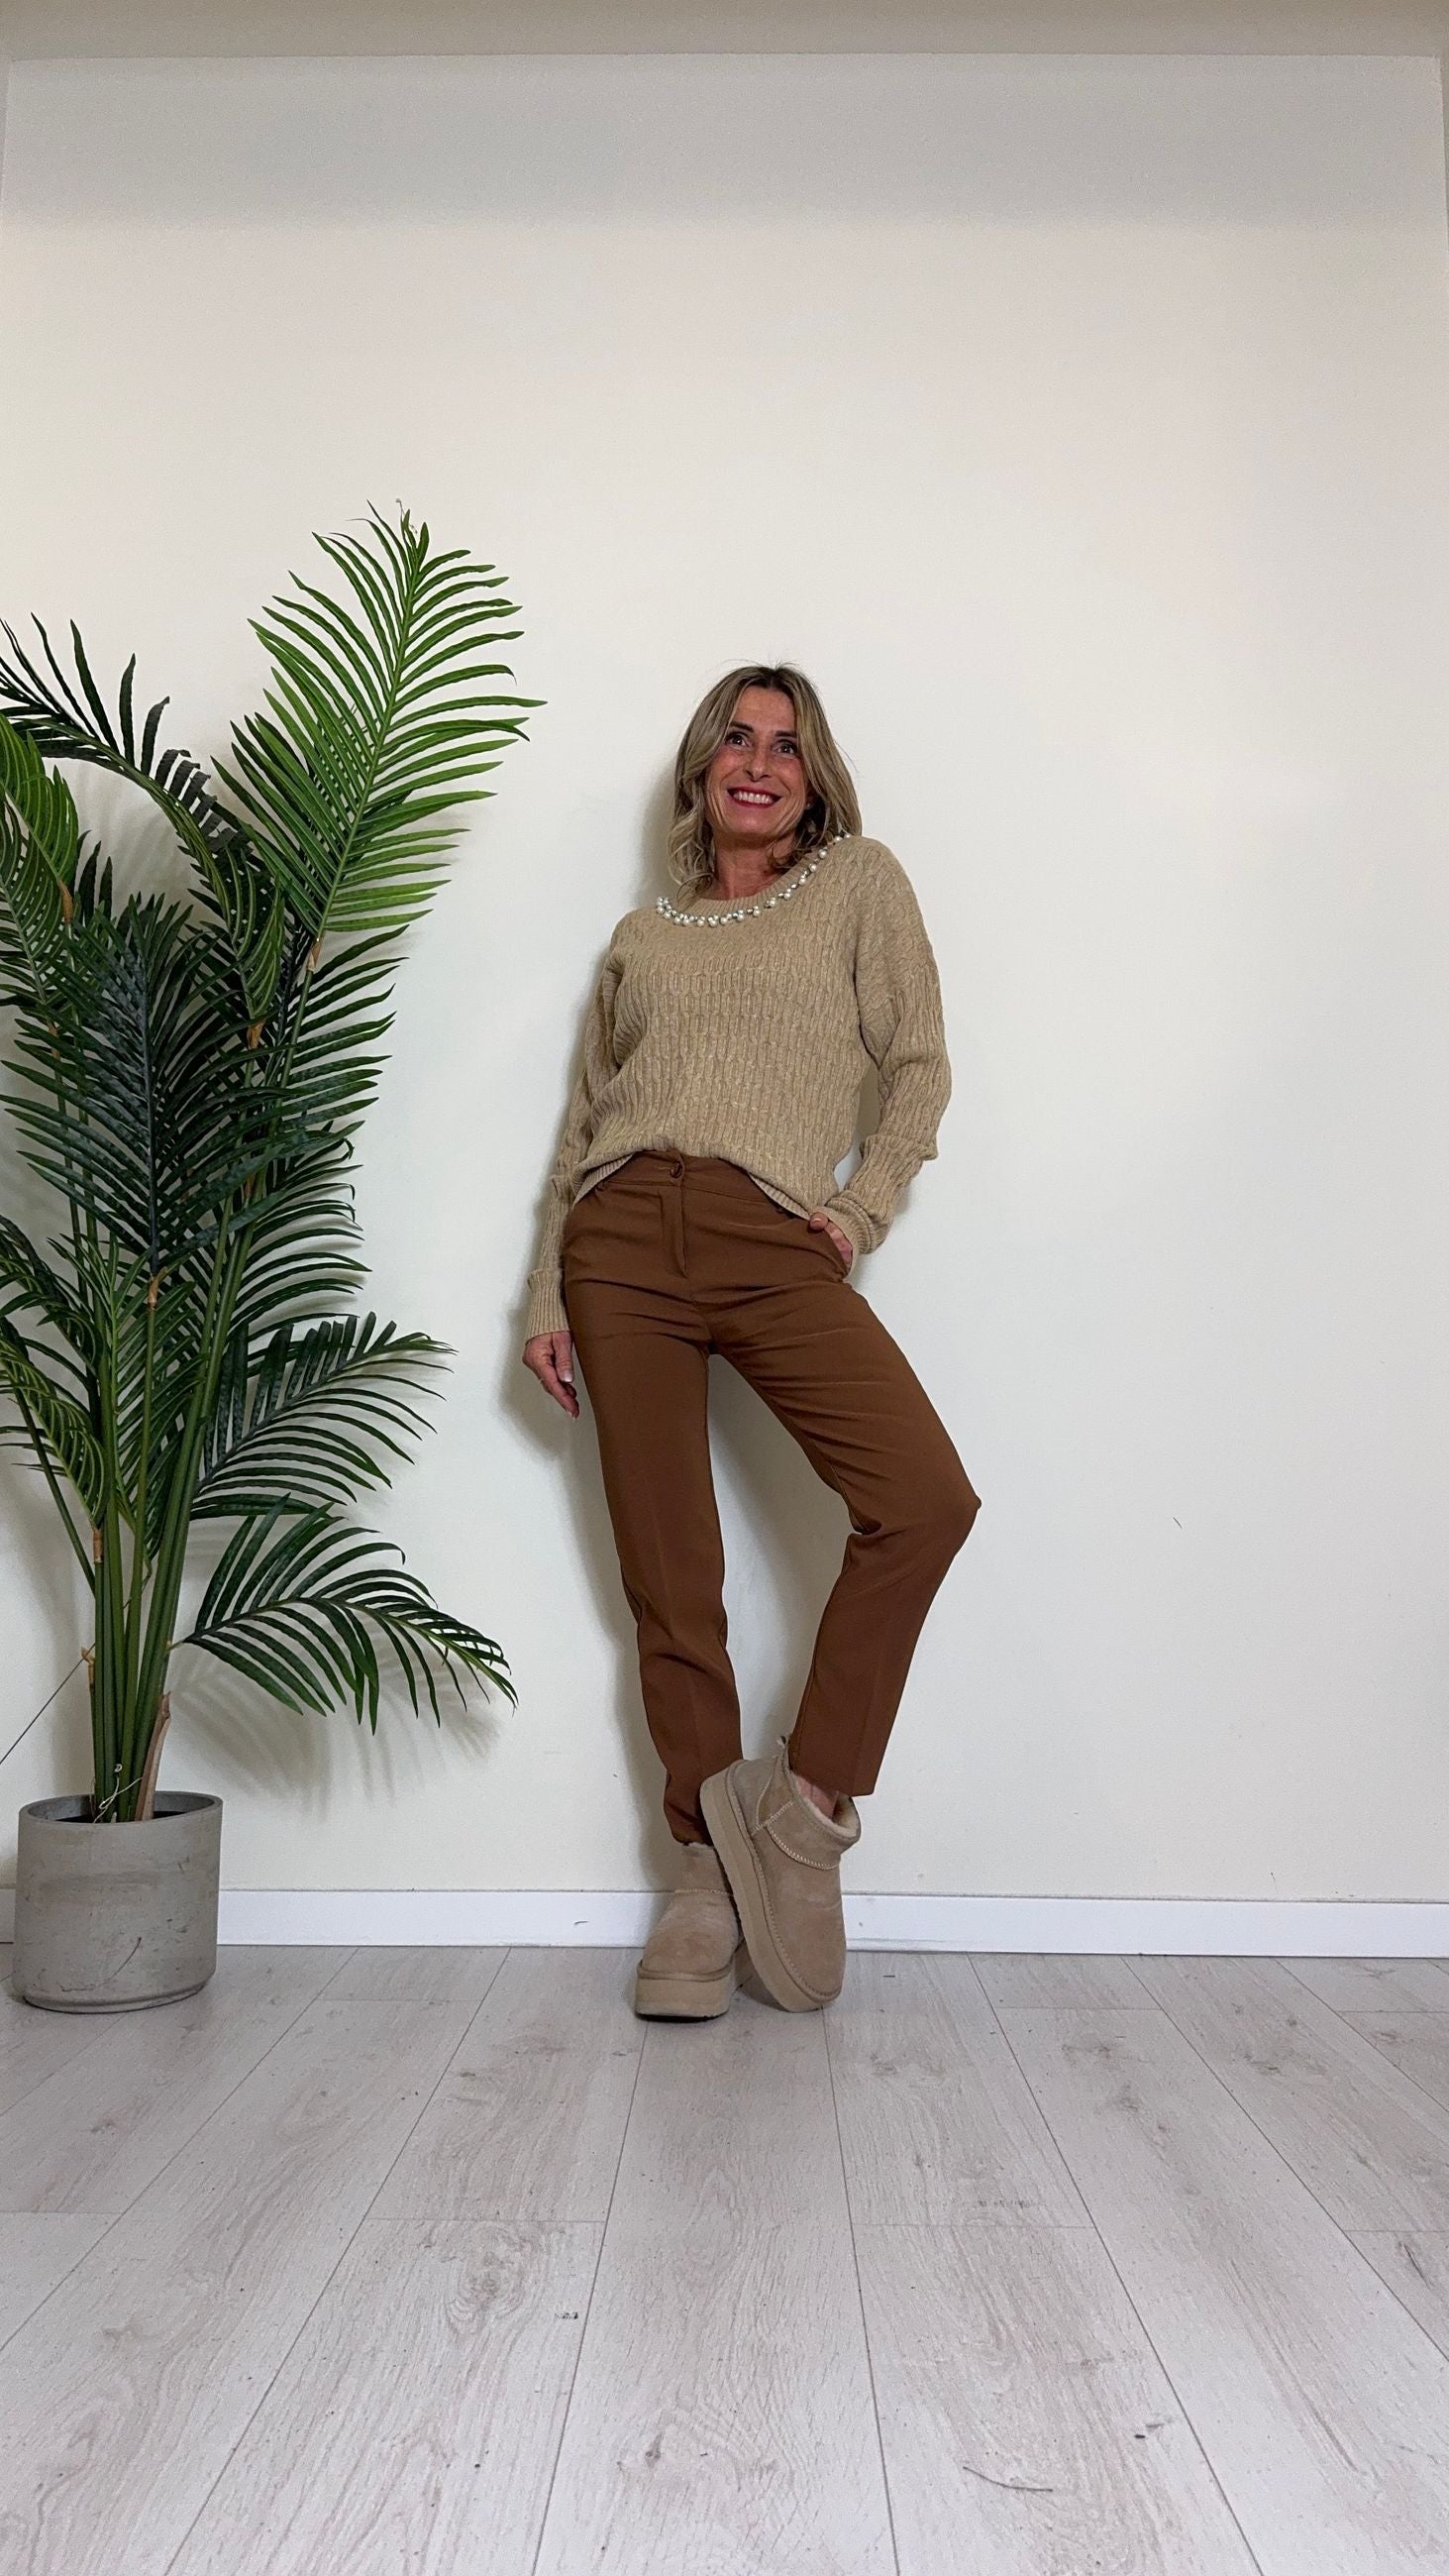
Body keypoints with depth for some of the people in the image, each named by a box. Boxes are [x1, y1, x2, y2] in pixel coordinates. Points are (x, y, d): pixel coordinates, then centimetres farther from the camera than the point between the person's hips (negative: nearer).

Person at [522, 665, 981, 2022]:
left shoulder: (860, 883, 17)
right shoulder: (640, 937, 22)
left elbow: (918, 1065, 11)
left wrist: (860, 1210, -4)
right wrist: (547, 1300, 11)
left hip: (778, 1247, -1)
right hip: (624, 1239, 2)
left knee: (926, 1499, -22)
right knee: (668, 1574, -1)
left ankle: (807, 1805, -6)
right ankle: (709, 1870, 11)